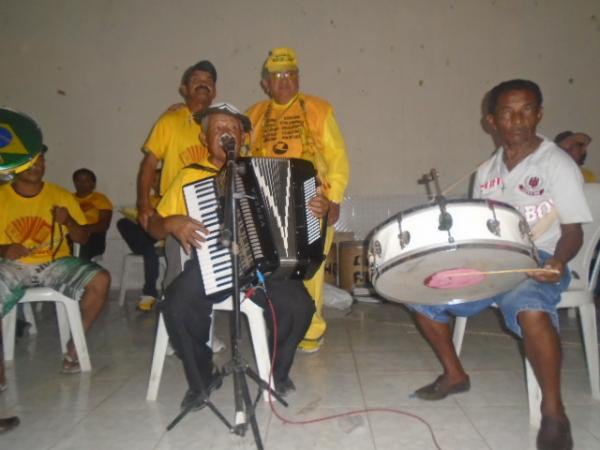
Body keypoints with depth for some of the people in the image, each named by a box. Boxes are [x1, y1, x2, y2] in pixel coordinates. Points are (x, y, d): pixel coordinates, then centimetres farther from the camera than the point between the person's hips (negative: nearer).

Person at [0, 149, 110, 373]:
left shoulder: (62, 195, 5)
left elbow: (83, 238, 8)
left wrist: (68, 221, -11)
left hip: (55, 264, 1)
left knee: (100, 279, -25)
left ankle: (74, 344, -7)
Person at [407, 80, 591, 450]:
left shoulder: (557, 164, -6)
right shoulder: (486, 171, 11)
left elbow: (573, 231, -9)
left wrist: (558, 261, -28)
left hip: (539, 262, -6)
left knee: (528, 307, -39)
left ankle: (554, 411, -18)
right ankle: (454, 374, 15)